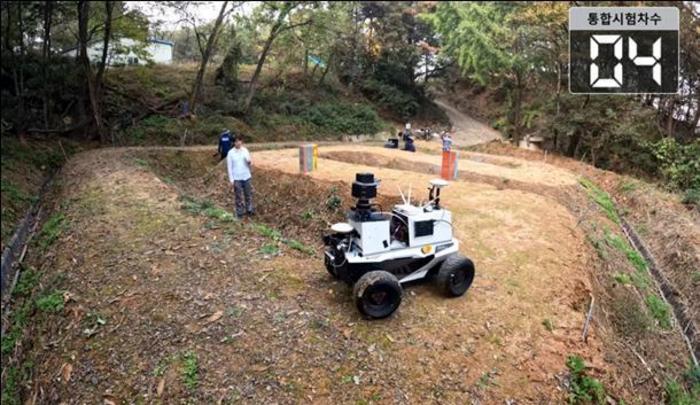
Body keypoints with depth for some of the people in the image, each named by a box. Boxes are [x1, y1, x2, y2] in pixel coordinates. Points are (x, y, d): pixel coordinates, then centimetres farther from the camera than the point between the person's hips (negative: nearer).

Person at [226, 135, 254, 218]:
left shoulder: (245, 150, 0)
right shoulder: (231, 153, -6)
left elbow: (249, 163, 4)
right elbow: (229, 167, -4)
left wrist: (248, 161, -20)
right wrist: (231, 179, -7)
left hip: (246, 177, 3)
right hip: (237, 178, -3)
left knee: (249, 194, 11)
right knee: (239, 195, 4)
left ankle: (249, 209, 25)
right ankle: (240, 212, 15)